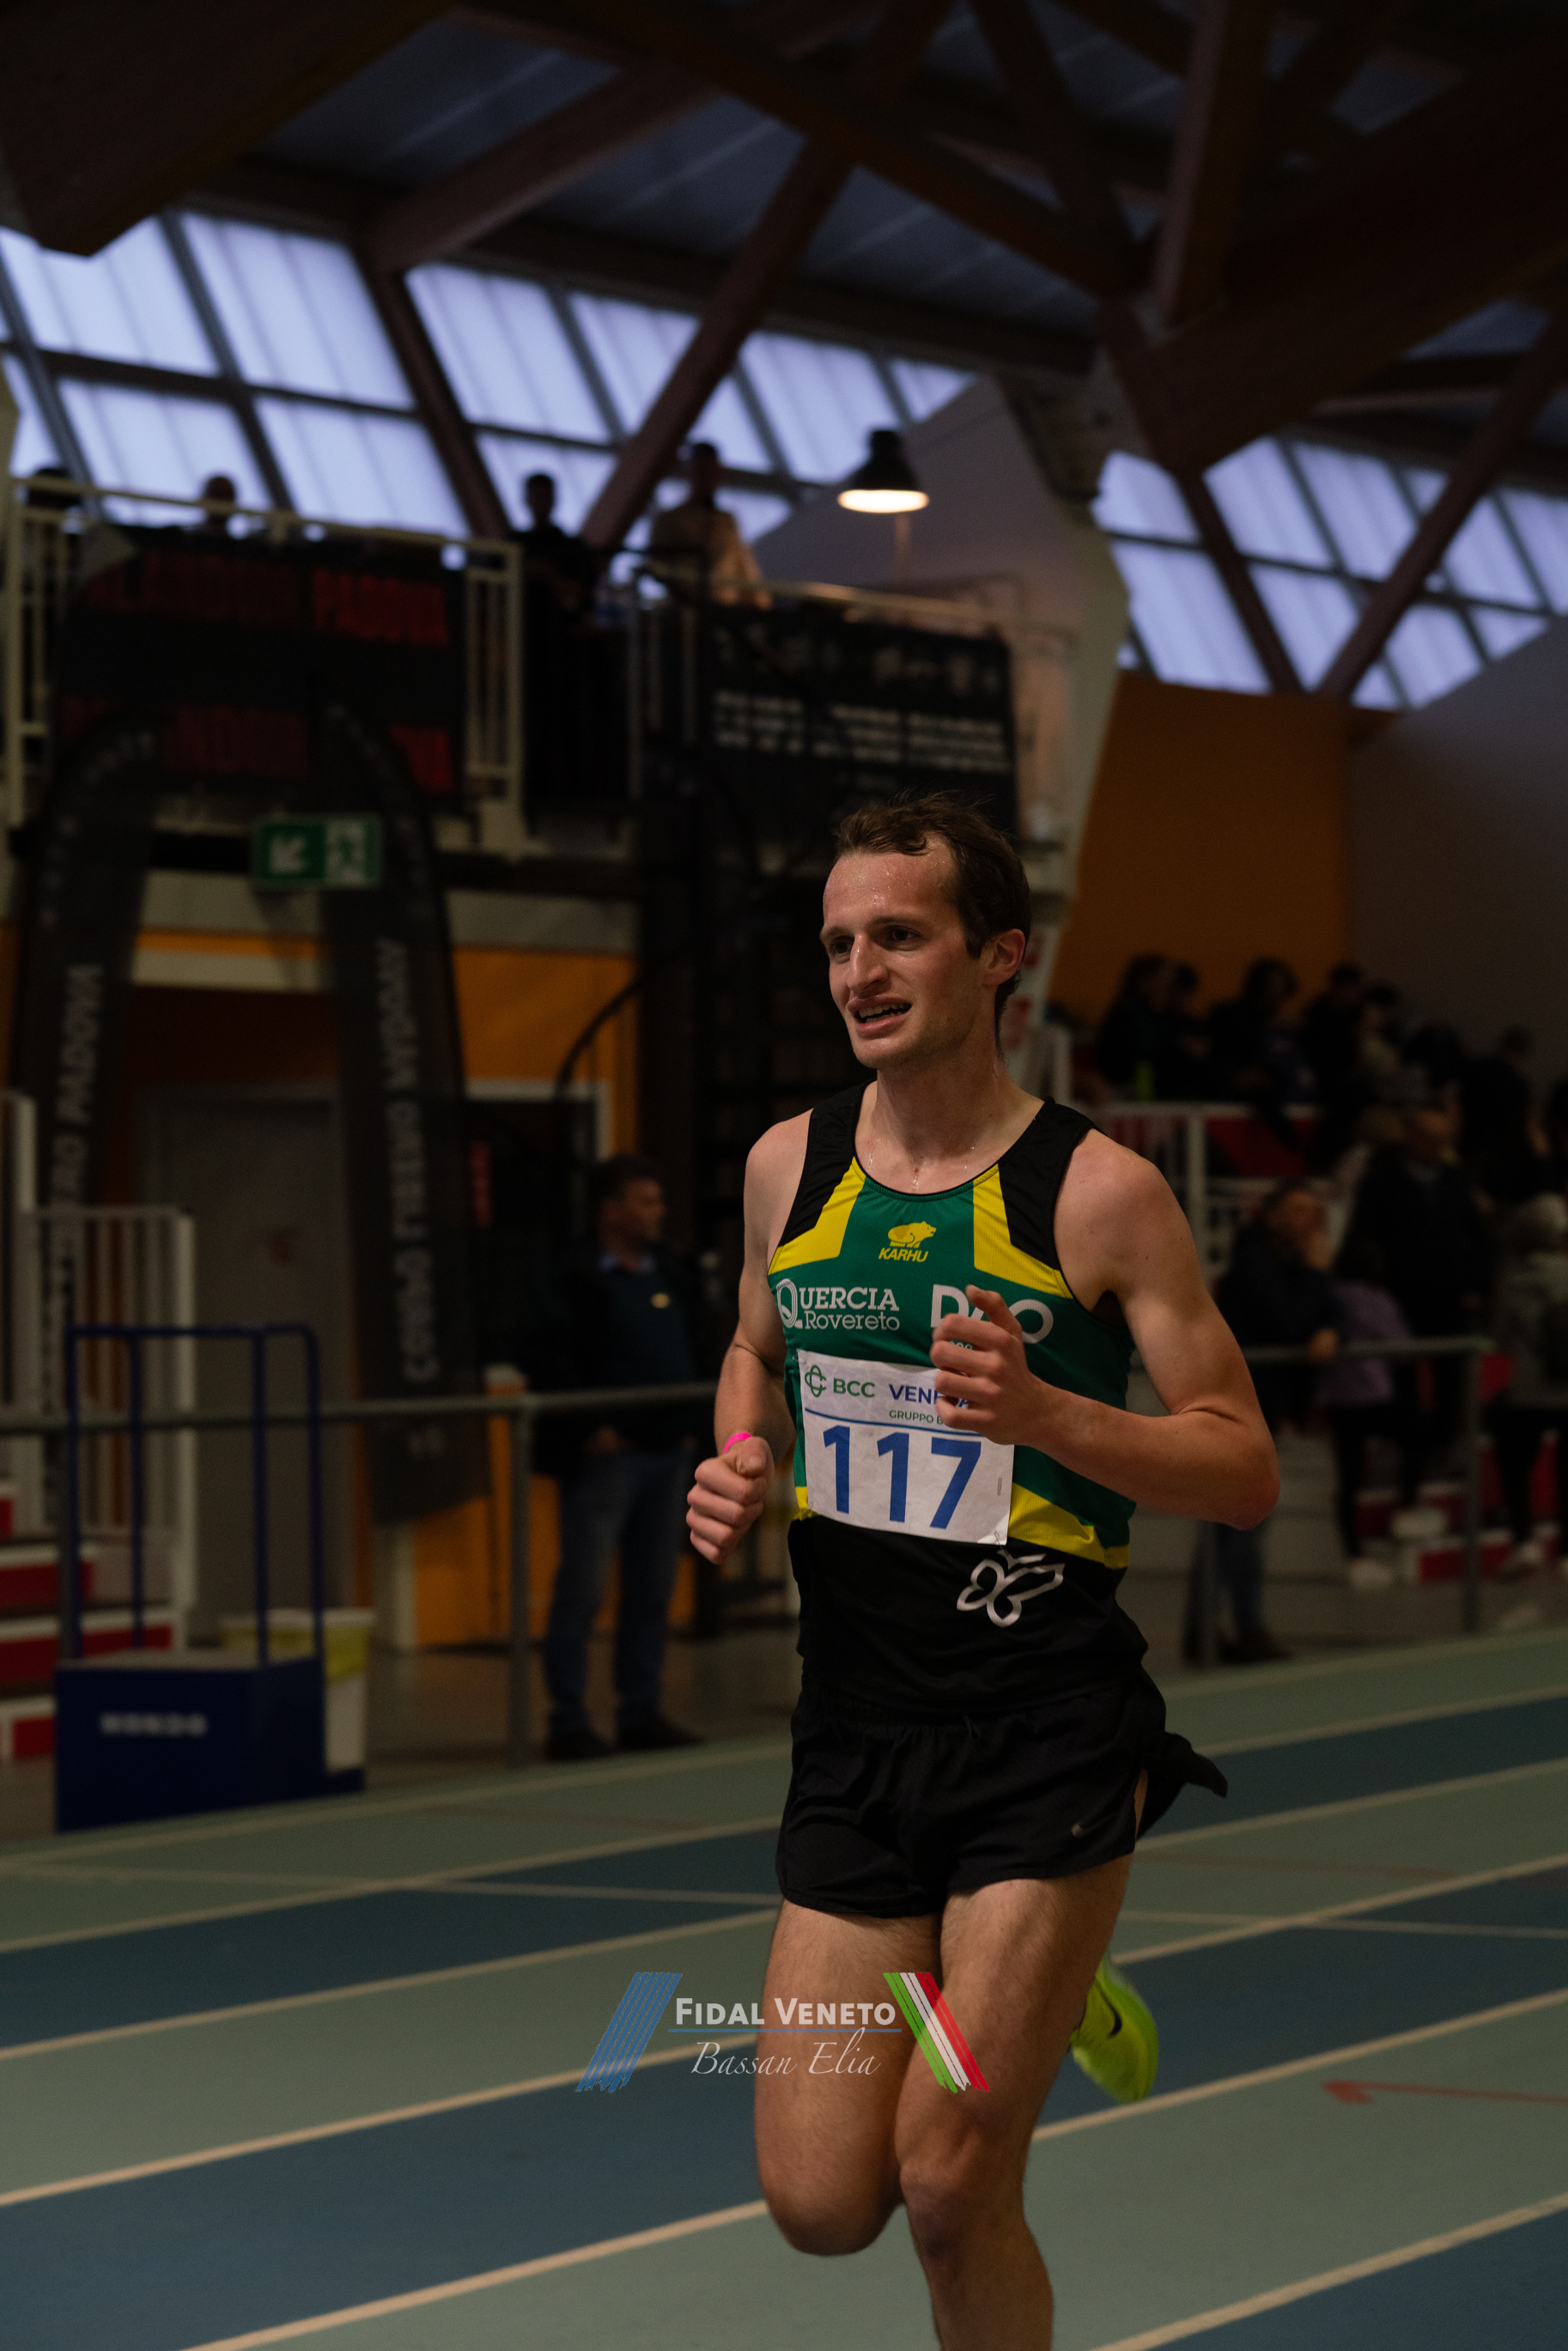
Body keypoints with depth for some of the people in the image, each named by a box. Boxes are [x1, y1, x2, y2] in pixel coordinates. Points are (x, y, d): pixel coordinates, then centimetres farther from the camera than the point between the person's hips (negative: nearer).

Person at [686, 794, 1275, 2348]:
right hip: (856, 1735, 5)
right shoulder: (789, 1168, 5)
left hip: (1048, 1734, -5)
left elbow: (1244, 1470, -8)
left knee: (948, 2187, -9)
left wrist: (1046, 1414, -24)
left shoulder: (1097, 1194, -9)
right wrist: (744, 1459, 3)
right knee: (821, 2205, 4)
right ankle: (1046, 2008, 32)